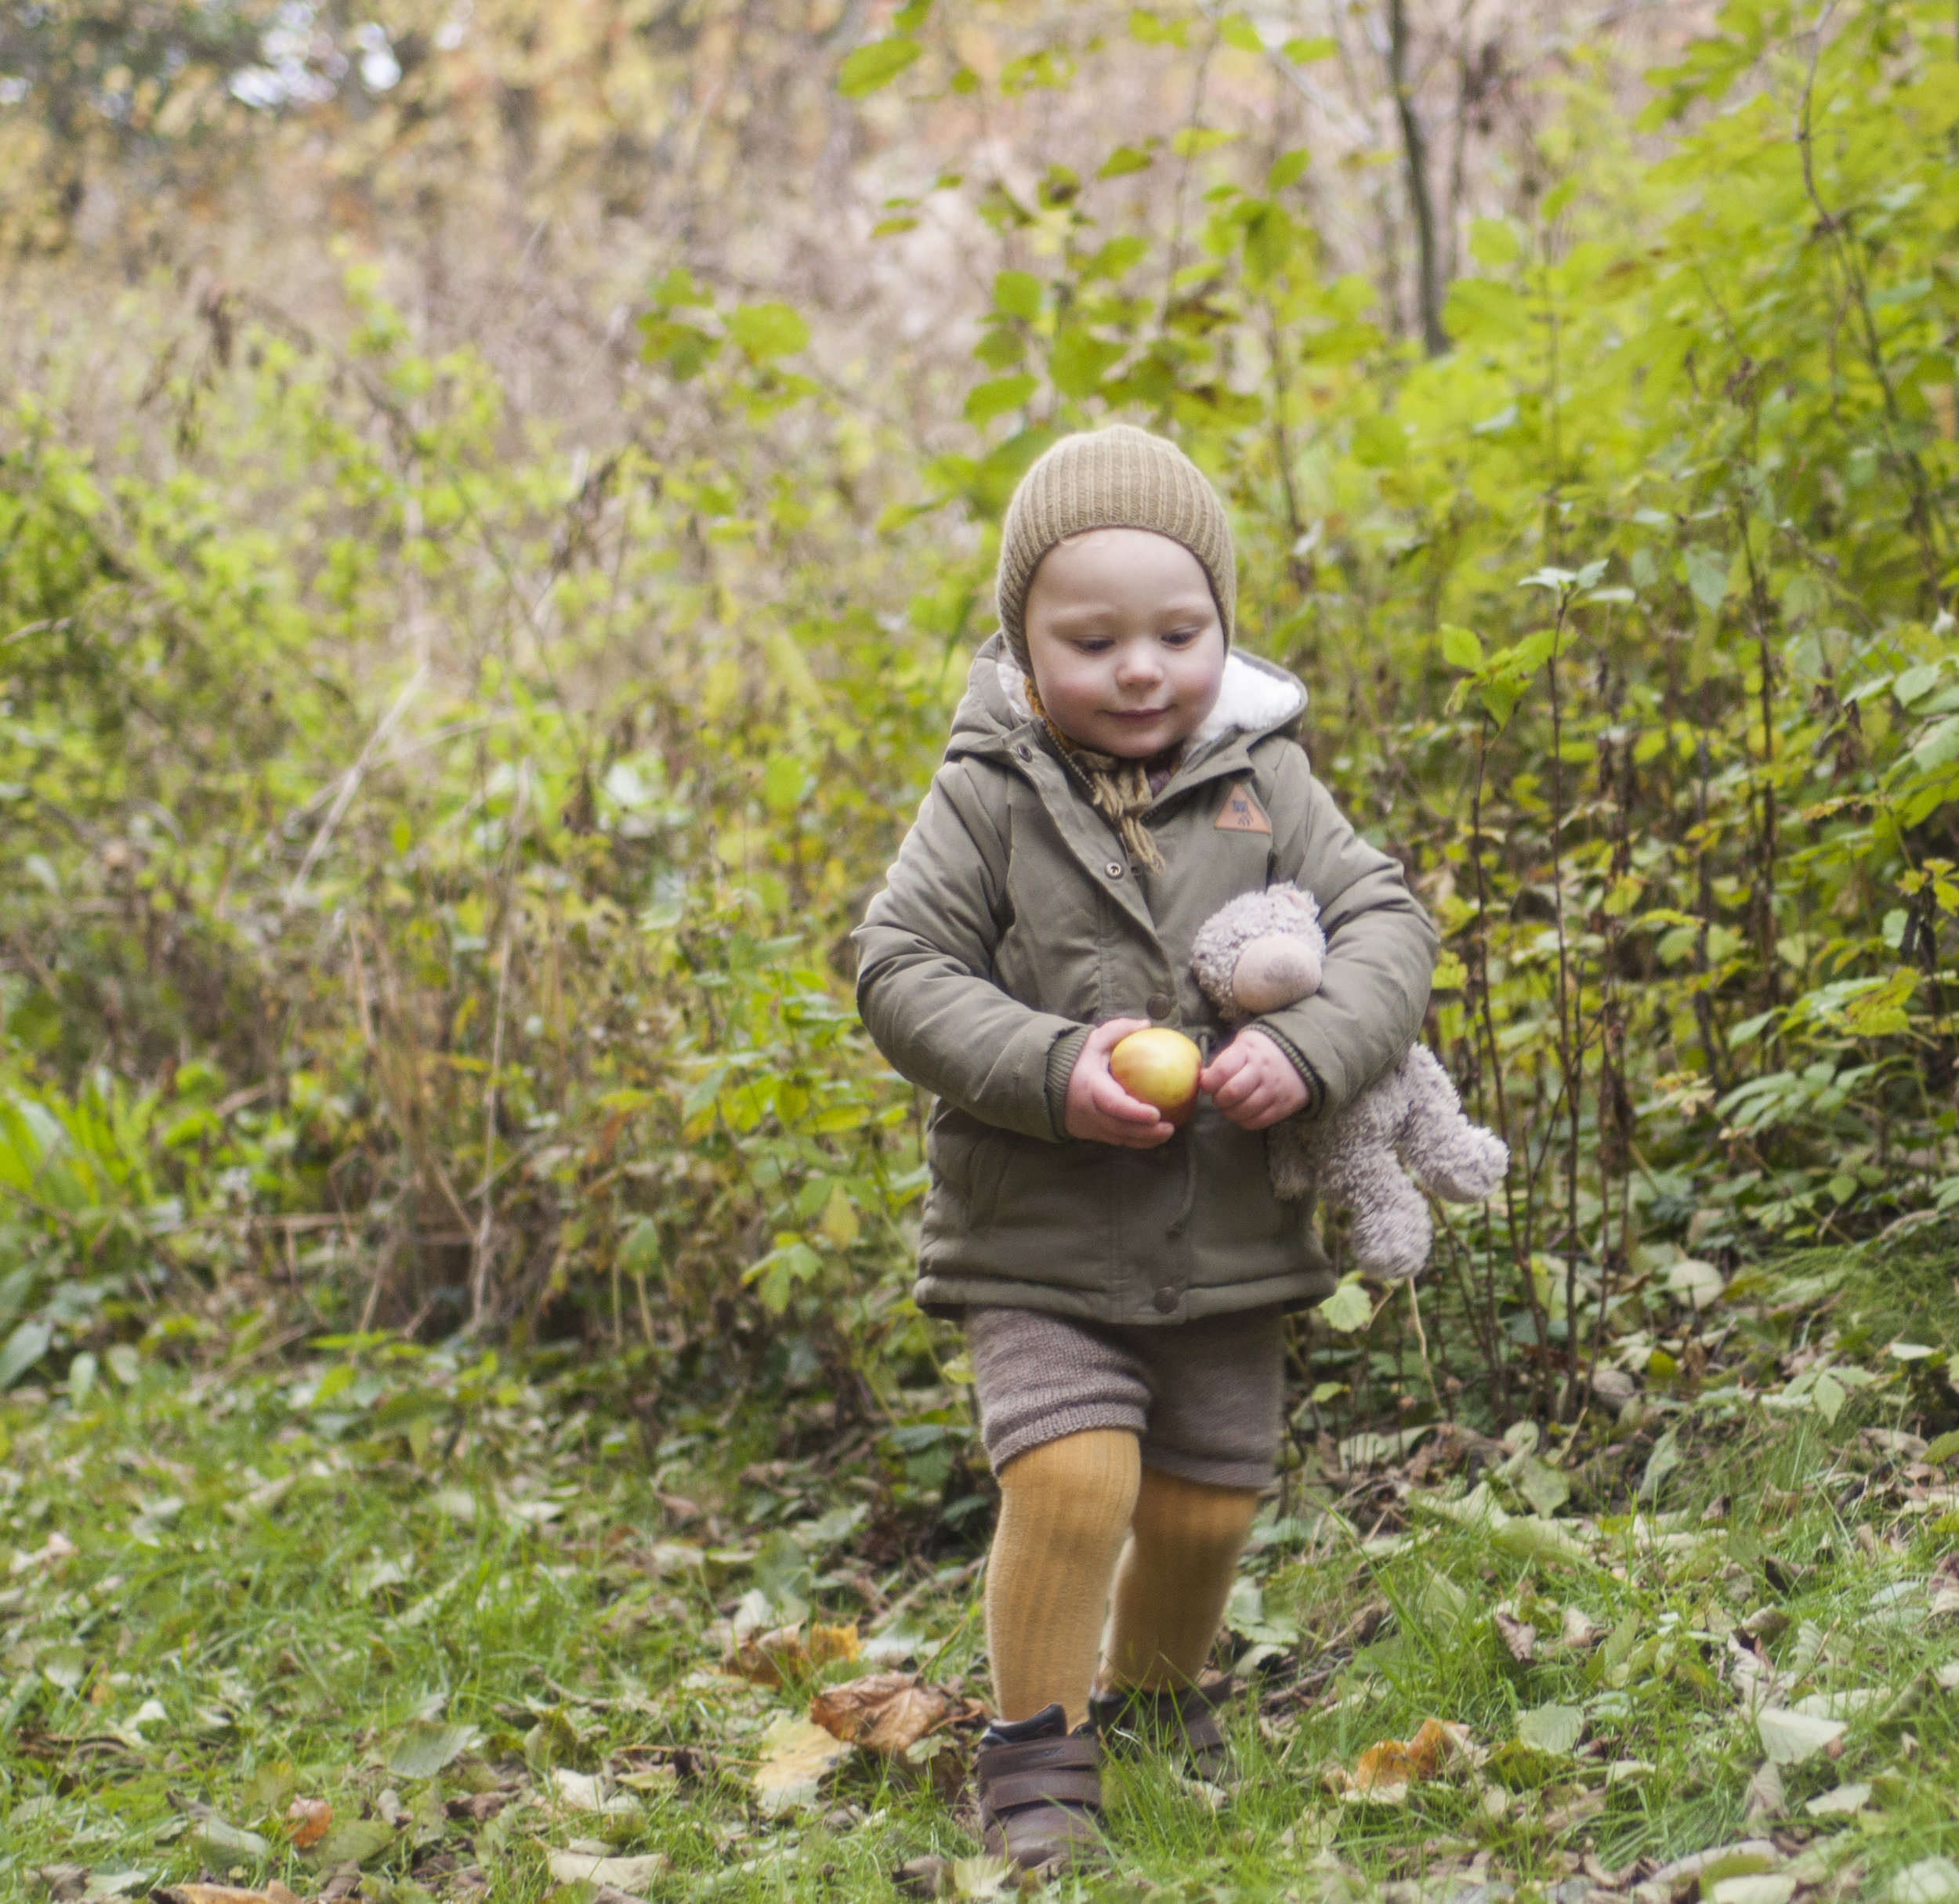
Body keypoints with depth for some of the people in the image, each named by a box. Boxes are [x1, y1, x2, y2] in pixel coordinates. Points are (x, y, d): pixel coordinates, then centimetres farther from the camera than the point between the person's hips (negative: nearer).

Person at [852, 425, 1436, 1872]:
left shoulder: (1263, 779, -1)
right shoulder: (992, 793, -7)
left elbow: (1388, 924, -2)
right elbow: (902, 968, -8)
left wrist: (1311, 1049, -21)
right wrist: (1051, 1070, -22)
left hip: (1230, 1242, 3)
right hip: (1041, 1238, -3)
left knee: (1205, 1505, 14)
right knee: (1071, 1478, -18)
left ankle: (1158, 1699, 42)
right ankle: (1036, 1754, 1)